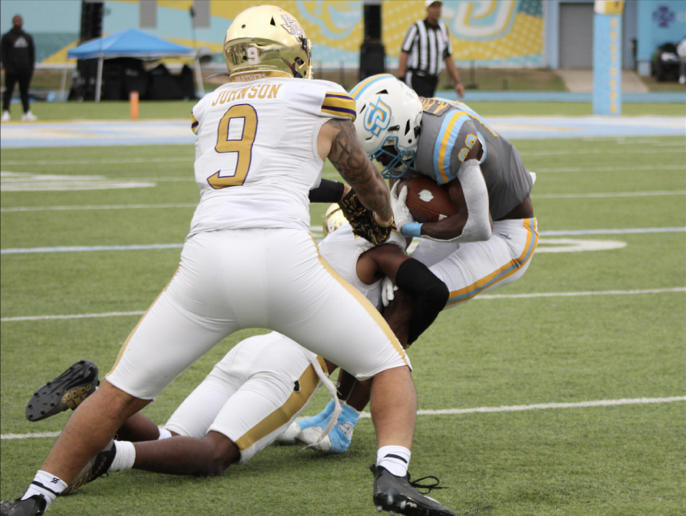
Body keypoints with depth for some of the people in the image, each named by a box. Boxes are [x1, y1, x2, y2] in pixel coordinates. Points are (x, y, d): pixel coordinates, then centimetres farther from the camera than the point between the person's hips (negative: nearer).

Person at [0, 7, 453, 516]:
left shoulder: (208, 109, 25)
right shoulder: (319, 99, 15)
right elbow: (367, 182, 31)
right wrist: (385, 220, 54)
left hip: (206, 260, 3)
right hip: (284, 256, -3)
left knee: (123, 391, 17)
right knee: (390, 368, 13)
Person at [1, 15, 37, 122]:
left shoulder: (28, 37, 14)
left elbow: (32, 53, 16)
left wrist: (31, 68, 7)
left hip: (25, 71, 4)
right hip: (12, 71, -4)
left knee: (24, 92, 8)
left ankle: (27, 113, 10)